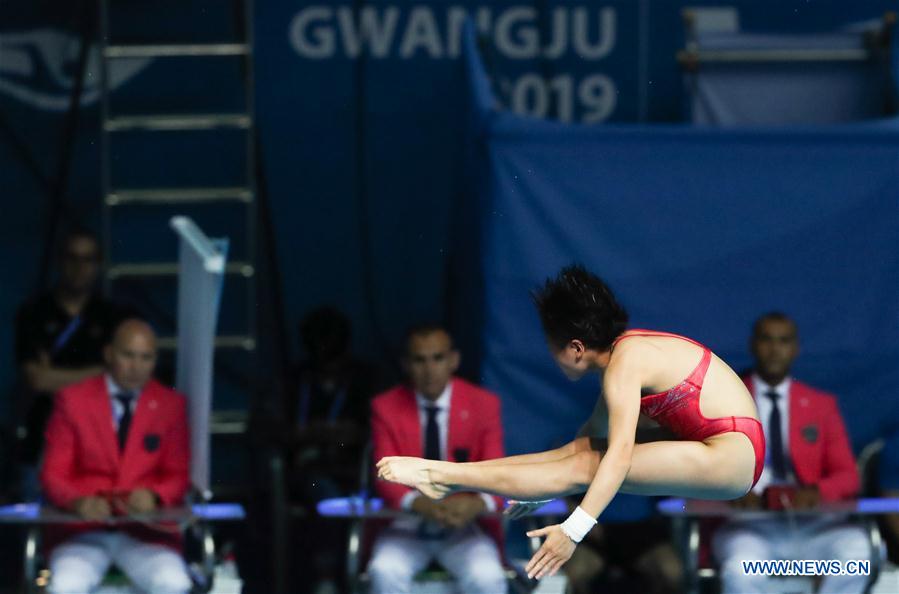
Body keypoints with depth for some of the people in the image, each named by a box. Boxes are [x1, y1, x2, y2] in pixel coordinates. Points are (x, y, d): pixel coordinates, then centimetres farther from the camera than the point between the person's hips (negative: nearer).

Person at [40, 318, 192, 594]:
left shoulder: (171, 405, 10)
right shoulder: (73, 400, 5)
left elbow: (178, 476, 11)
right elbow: (53, 474, 4)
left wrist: (154, 496, -14)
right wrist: (78, 502, -19)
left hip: (146, 532, 1)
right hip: (84, 529, -1)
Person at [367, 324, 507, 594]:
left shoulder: (484, 404, 0)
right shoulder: (386, 408, 0)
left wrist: (478, 503, -31)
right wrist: (419, 504, -31)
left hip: (464, 524, 0)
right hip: (407, 525, 0)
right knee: (386, 572, -31)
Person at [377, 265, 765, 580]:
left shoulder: (624, 365, -17)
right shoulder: (629, 345, 12)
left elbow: (619, 454, -27)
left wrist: (574, 530, -34)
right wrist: (542, 492, 27)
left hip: (733, 458, -9)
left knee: (585, 466, -17)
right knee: (579, 450, 2)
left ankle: (444, 477, -17)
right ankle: (448, 475, -1)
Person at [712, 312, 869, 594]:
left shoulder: (822, 405, 19)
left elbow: (848, 477, 11)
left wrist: (816, 492, -12)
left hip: (809, 526, 2)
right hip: (748, 527, -1)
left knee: (855, 548, -32)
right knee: (742, 570, -37)